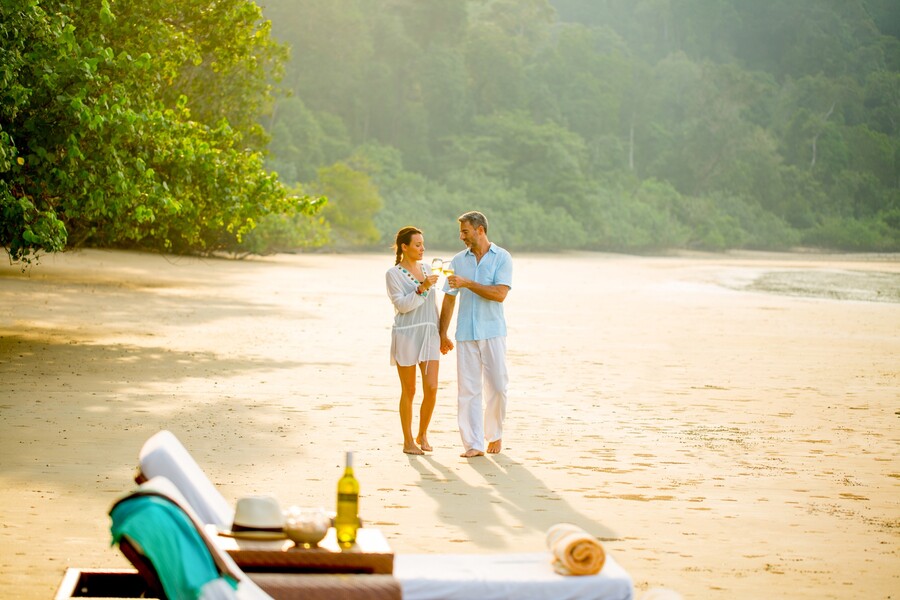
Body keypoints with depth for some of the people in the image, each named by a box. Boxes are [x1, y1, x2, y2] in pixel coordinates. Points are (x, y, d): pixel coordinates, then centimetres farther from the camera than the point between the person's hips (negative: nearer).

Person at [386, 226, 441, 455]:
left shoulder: (426, 270, 12)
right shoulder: (393, 274, -4)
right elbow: (402, 304, -14)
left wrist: (440, 333, 17)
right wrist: (423, 288, -24)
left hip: (429, 335, 5)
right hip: (406, 335, -5)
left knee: (432, 389, -3)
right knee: (409, 391, 1)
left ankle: (422, 435, 15)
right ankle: (408, 441, 12)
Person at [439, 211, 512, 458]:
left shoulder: (502, 258, -1)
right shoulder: (458, 260, 10)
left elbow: (500, 294, -14)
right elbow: (449, 299, 14)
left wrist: (467, 283, -17)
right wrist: (442, 334, 13)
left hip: (492, 332, -3)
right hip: (466, 334, 3)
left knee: (497, 387, -1)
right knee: (468, 389, -2)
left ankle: (494, 435, 21)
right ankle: (473, 444, 1)